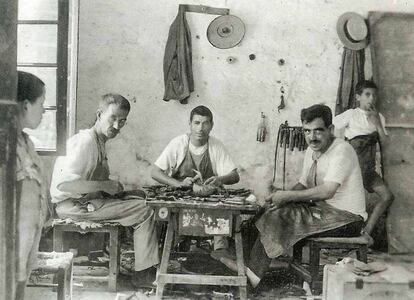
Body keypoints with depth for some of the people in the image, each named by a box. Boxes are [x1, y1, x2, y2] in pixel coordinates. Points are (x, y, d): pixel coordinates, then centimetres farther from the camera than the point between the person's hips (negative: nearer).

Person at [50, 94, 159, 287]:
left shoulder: (98, 141, 13)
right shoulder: (86, 140, -18)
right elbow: (63, 183, -28)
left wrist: (112, 188, 1)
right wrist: (105, 186, -22)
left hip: (86, 201, 10)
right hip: (73, 205, -10)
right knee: (145, 211, -13)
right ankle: (144, 274, -5)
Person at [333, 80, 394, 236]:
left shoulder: (379, 117, 12)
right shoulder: (351, 114, -4)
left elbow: (386, 144, 5)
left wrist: (377, 125, -7)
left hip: (368, 168, 5)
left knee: (388, 196, -2)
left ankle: (367, 231, 7)